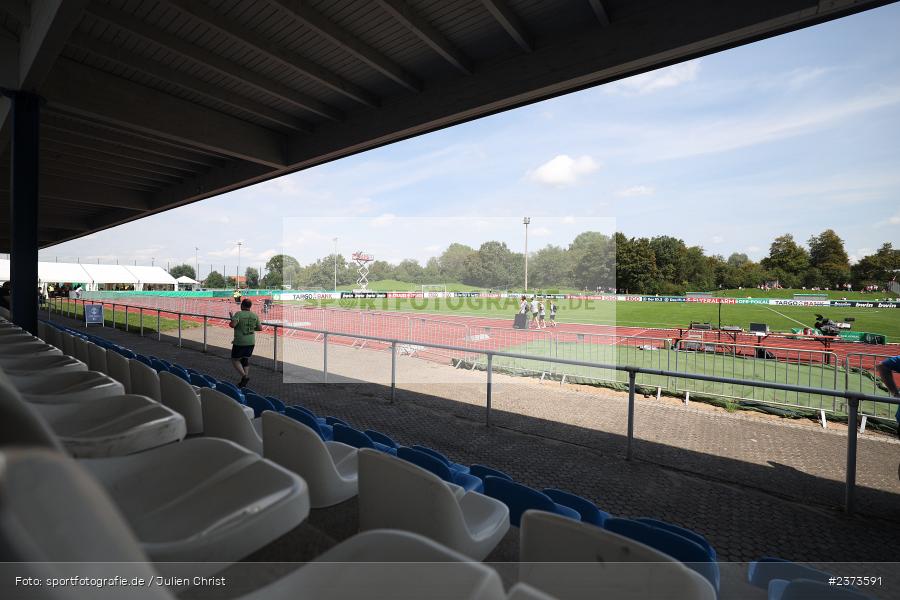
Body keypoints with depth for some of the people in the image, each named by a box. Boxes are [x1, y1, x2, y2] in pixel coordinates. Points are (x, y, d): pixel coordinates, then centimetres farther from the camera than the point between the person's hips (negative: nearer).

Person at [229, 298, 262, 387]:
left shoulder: (238, 314, -11)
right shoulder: (255, 315, 2)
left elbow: (233, 325, -23)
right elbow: (260, 328, 5)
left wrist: (231, 319, -2)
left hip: (240, 342, -5)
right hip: (251, 342, 5)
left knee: (235, 360, 10)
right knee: (246, 360, 16)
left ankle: (244, 376, -8)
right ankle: (244, 382, 17)